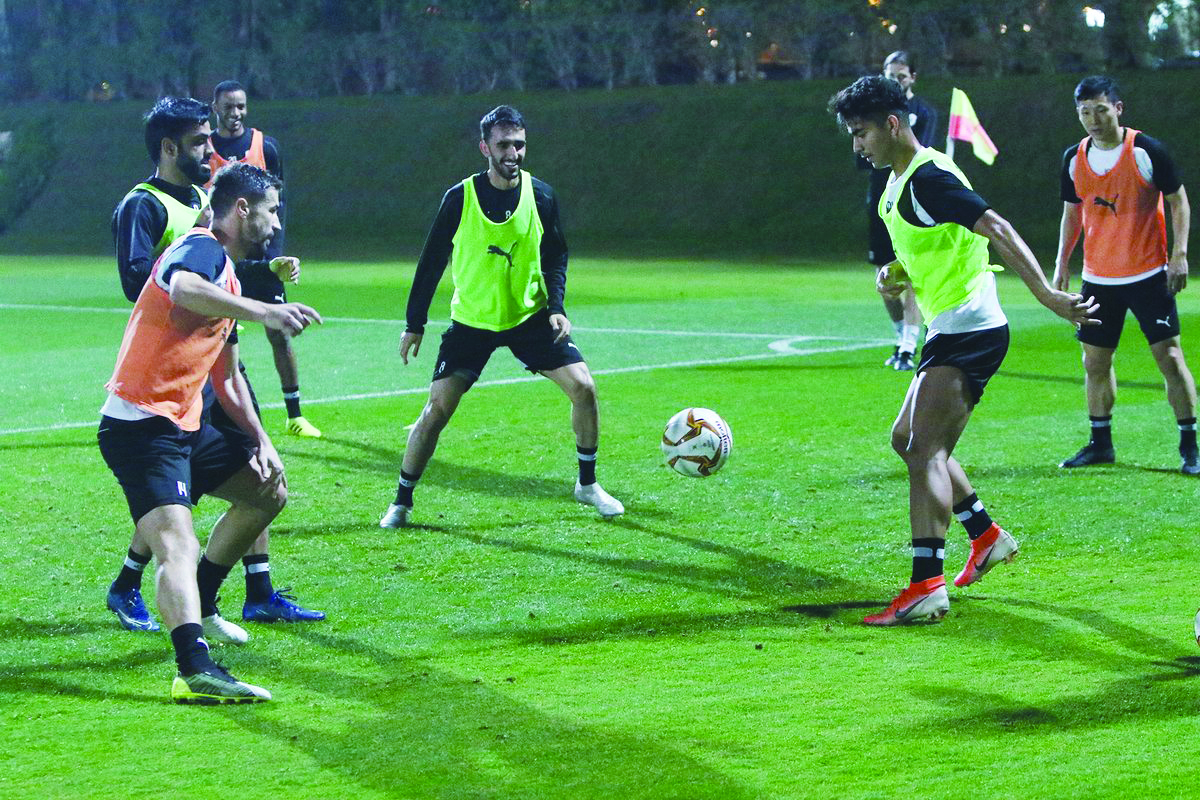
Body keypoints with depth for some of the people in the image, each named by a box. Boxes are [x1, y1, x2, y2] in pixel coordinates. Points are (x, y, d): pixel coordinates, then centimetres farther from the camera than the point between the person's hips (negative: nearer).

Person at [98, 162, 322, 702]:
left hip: (184, 426, 10)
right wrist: (263, 311, -49)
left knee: (269, 491, 22)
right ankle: (195, 670, -45)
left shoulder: (227, 280, 21)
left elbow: (226, 376, 29)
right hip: (141, 426, -10)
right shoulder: (202, 248, -11)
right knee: (177, 545, -27)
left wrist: (260, 440, 18)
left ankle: (198, 610, 29)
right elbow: (182, 290, -38)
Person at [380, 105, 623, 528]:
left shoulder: (540, 195, -7)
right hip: (472, 320, -2)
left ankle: (587, 484, 11)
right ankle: (401, 503, 7)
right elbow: (432, 260, -2)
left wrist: (556, 307, -9)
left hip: (531, 315, 2)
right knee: (437, 409, -8)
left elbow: (555, 256, 5)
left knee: (583, 387, -9)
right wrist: (415, 323, 0)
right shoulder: (460, 198, -12)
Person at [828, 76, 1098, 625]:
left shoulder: (927, 179, -17)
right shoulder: (899, 181, 14)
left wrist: (1046, 295, -32)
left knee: (924, 451, -17)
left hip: (967, 329, -11)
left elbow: (998, 230, -25)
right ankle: (987, 537, 32)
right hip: (951, 331, 11)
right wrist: (897, 274, 5)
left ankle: (926, 587, -24)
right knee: (908, 440, 20)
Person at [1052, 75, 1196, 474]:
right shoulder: (1074, 158, 3)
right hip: (1098, 277, 5)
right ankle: (1100, 443, 22)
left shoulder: (1147, 151, -10)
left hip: (1148, 276, -5)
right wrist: (1062, 264, 11)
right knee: (1095, 362, 8)